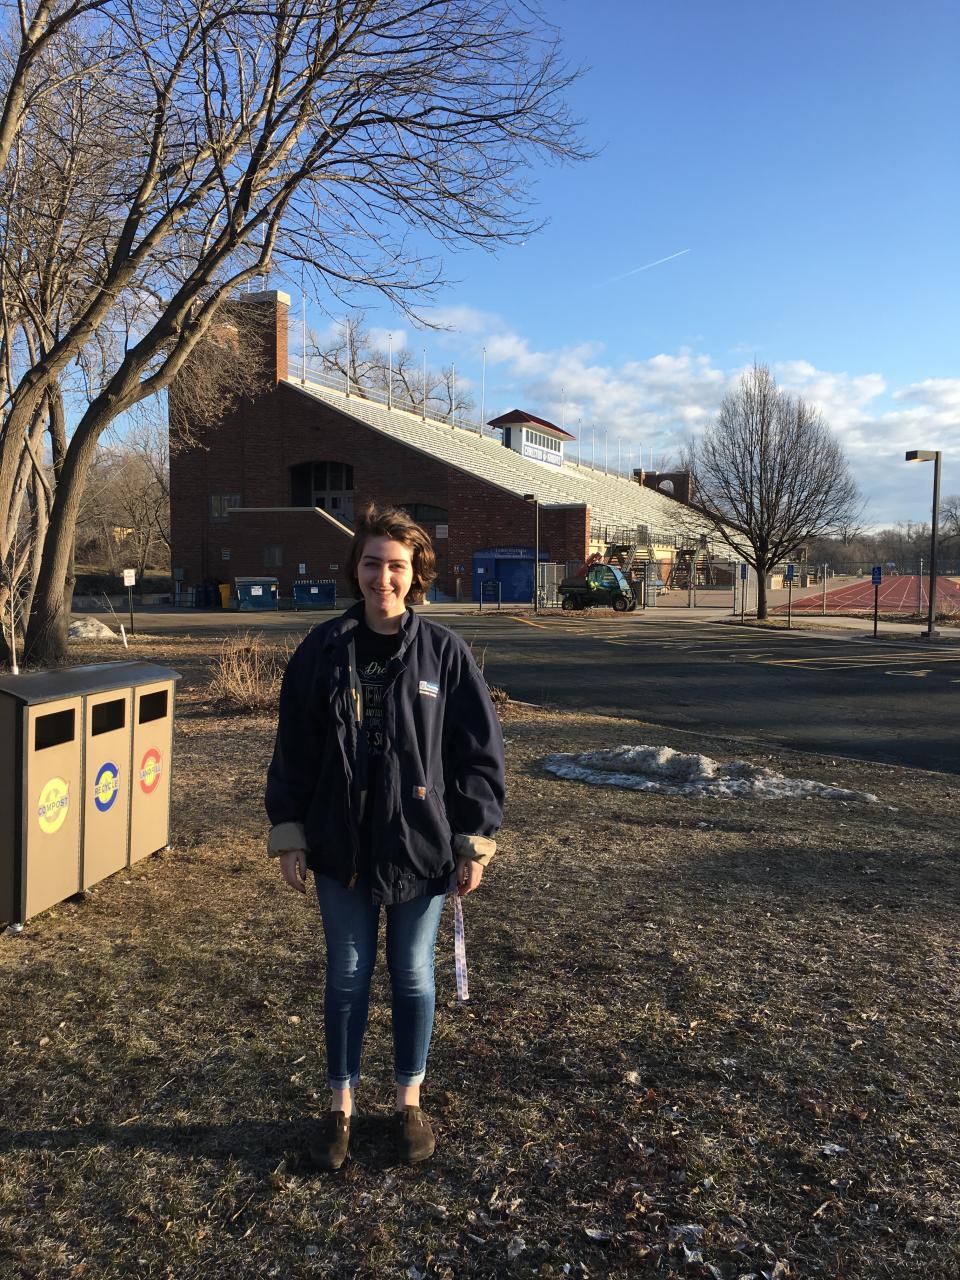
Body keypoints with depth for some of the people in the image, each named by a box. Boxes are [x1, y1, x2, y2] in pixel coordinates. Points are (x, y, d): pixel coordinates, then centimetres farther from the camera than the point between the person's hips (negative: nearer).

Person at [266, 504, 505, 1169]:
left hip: (421, 846, -1)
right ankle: (342, 1104, 33)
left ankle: (410, 1101, 35)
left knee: (413, 976, 14)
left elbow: (480, 751, -4)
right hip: (342, 847, 1)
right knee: (348, 976, 14)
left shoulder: (444, 652, -7)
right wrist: (289, 835, 0)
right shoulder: (323, 651, -3)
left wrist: (475, 841, -5)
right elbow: (294, 748, 3)